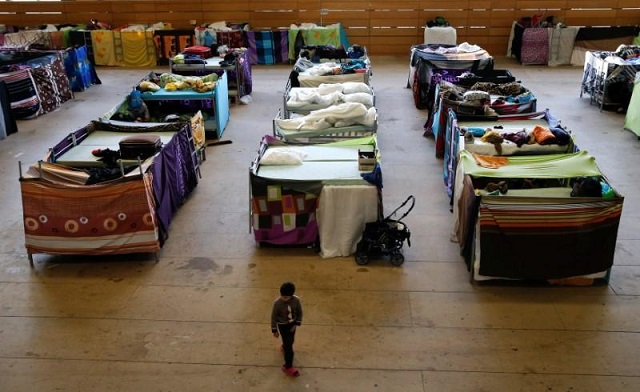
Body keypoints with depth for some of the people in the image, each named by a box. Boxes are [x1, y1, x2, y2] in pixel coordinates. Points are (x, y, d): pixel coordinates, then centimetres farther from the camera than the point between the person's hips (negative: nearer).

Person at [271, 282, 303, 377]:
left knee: (291, 340, 25)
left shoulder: (296, 300, -22)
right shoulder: (277, 303, -30)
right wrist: (274, 330, -9)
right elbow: (274, 317, -16)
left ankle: (284, 347, 60)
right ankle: (288, 367, 11)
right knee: (288, 345, -3)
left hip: (292, 323, 4)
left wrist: (296, 324, -4)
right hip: (282, 325, -4)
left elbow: (299, 313, -4)